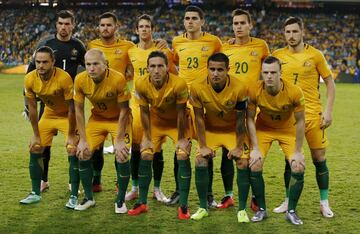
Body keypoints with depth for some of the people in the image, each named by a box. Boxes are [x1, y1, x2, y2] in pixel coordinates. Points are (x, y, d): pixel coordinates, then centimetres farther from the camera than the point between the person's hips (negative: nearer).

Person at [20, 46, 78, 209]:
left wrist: (71, 135, -16)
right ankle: (36, 194, 17)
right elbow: (32, 108, -5)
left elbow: (72, 108, -22)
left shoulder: (64, 78, -31)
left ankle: (74, 196, -3)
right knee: (35, 150, 2)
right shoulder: (30, 79, -17)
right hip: (48, 115, 5)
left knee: (73, 153, -14)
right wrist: (36, 135, -3)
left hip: (68, 116, -5)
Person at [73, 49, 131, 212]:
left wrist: (119, 140, -18)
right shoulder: (80, 80, -19)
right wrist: (83, 140, -10)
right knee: (83, 154, -6)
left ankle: (120, 200, 6)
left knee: (122, 156, -15)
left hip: (118, 119, -3)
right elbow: (79, 109, -8)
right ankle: (89, 198, 14)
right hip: (97, 118, 4)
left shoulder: (118, 79, -29)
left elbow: (123, 110, -19)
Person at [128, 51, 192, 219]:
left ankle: (183, 206, -3)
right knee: (145, 156, -2)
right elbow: (144, 111, -10)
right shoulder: (141, 84, -25)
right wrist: (148, 138, -6)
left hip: (178, 121, -3)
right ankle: (142, 203, 12)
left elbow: (181, 113, -21)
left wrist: (181, 139, -13)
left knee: (183, 157, -14)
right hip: (156, 120, 3)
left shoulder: (179, 84, -34)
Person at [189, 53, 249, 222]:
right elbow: (199, 118, -13)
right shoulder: (197, 87, -24)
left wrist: (238, 147, -13)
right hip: (210, 130, 1)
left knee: (243, 164, -13)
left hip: (233, 131, -1)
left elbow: (240, 120, -16)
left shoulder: (239, 88, -26)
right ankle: (203, 208, 5)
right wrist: (203, 146, -12)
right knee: (200, 162, -13)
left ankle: (242, 209, 3)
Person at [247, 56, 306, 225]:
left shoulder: (294, 92, -29)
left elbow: (300, 121, -16)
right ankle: (261, 210, 7)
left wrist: (297, 151, -15)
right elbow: (250, 118, -14)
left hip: (288, 129, 0)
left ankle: (291, 211, 8)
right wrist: (255, 148, -17)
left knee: (298, 169, -12)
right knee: (254, 167, -13)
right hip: (263, 128, 1)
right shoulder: (254, 91, -27)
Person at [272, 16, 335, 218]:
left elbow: (330, 82, 3)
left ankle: (324, 203, 17)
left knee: (319, 159, 3)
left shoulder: (315, 55, -2)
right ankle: (288, 201, 20)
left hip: (313, 114, -1)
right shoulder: (277, 55, 2)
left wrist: (328, 110, -5)